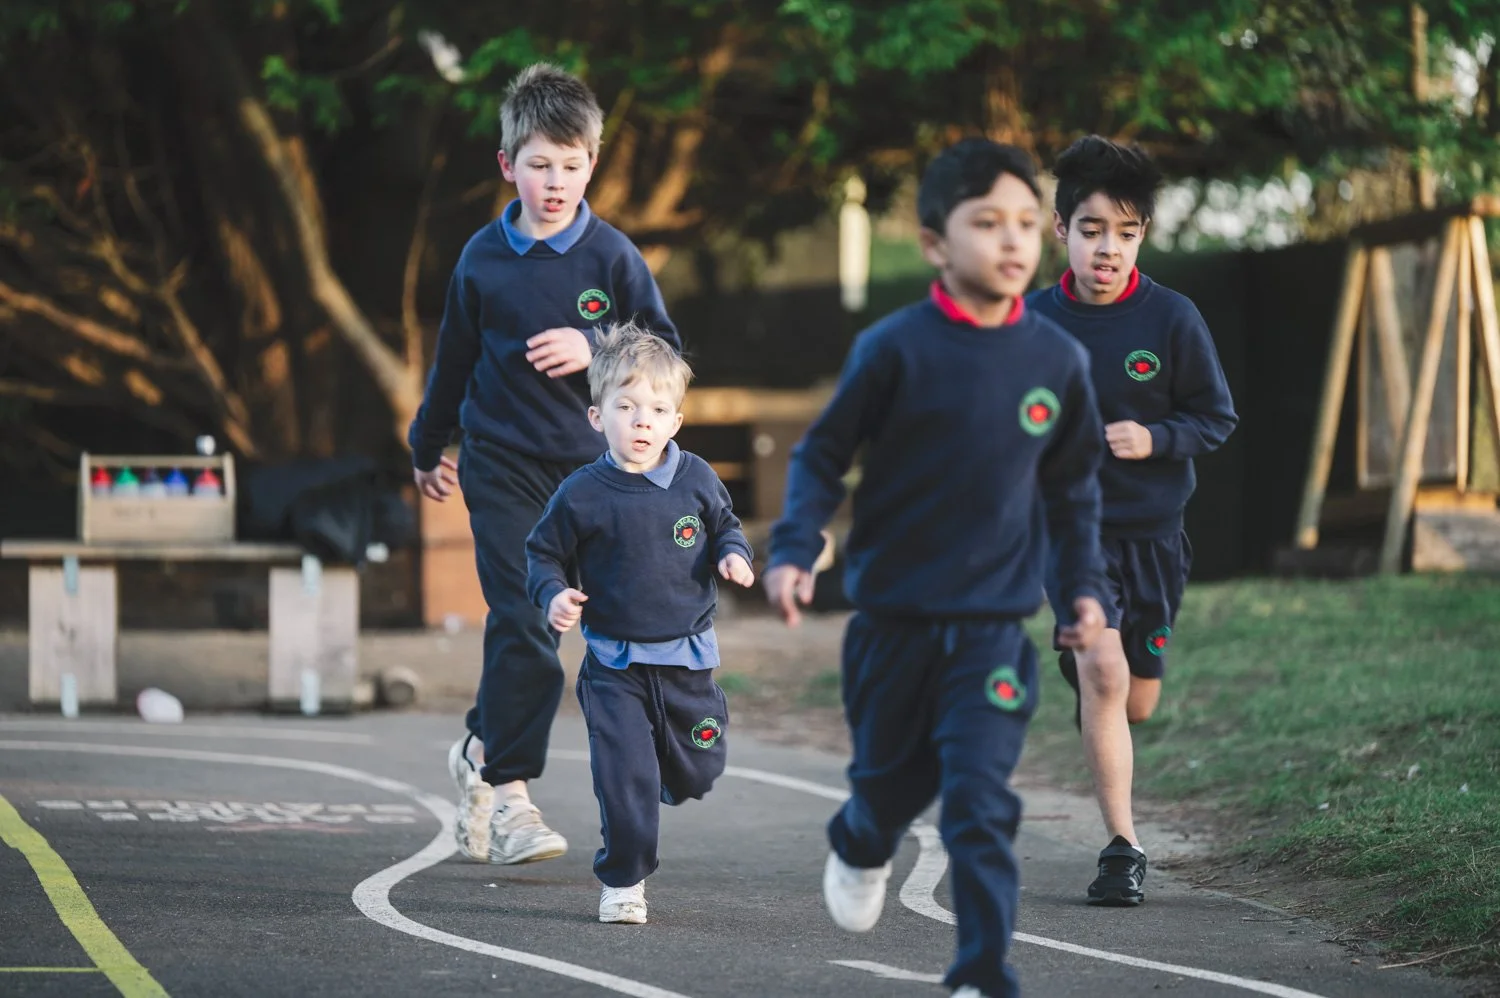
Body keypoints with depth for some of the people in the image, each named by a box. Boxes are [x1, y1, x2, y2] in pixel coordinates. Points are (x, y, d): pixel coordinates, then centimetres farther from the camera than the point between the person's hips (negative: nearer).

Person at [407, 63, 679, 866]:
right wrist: (427, 447, 25)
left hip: (586, 463, 1)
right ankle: (506, 787, -6)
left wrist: (594, 349, -16)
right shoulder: (484, 259, 0)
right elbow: (454, 360, 14)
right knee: (523, 621, -12)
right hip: (503, 462, -1)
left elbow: (666, 351, 1)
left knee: (526, 627, 6)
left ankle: (483, 748, 29)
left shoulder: (610, 256, -2)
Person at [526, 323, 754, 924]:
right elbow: (543, 553, 3)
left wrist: (732, 555, -7)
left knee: (696, 773, 12)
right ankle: (622, 881, 4)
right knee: (624, 776, -9)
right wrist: (553, 596, -15)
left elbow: (724, 526, 15)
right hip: (614, 664, -3)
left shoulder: (696, 480, -2)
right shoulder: (582, 495, -8)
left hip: (686, 657, 3)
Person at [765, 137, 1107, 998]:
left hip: (994, 621, 0)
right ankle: (861, 849, 53)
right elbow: (822, 456, -3)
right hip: (893, 613, 0)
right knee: (892, 778, 18)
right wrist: (794, 552, -13)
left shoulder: (1057, 360, -3)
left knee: (981, 803, -11)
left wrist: (1084, 585, 10)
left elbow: (1075, 484, 12)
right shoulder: (896, 349, -11)